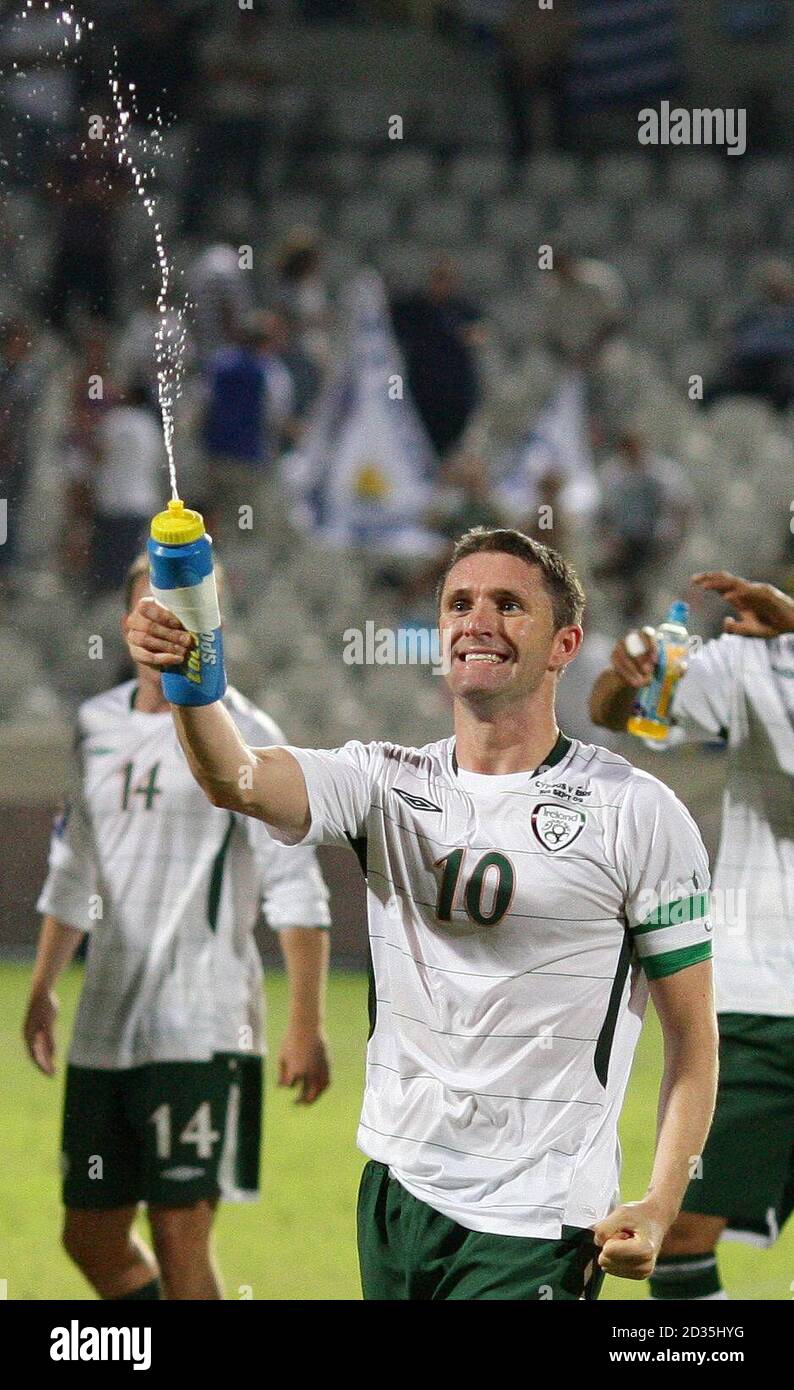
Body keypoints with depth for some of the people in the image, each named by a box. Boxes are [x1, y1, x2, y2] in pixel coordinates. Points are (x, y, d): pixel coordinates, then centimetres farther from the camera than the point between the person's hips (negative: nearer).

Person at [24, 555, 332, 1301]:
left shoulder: (239, 736, -6)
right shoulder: (97, 725, 13)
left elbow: (295, 888, -9)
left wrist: (305, 1025, -15)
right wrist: (42, 987, 24)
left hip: (200, 1031, -6)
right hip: (103, 1028, 6)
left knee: (181, 1234, -9)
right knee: (90, 1236, 9)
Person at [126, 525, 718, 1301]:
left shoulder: (637, 813, -4)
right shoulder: (388, 784, 5)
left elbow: (692, 1035, -3)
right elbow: (238, 782, -15)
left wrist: (660, 1208, -15)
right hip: (395, 1196, 4)